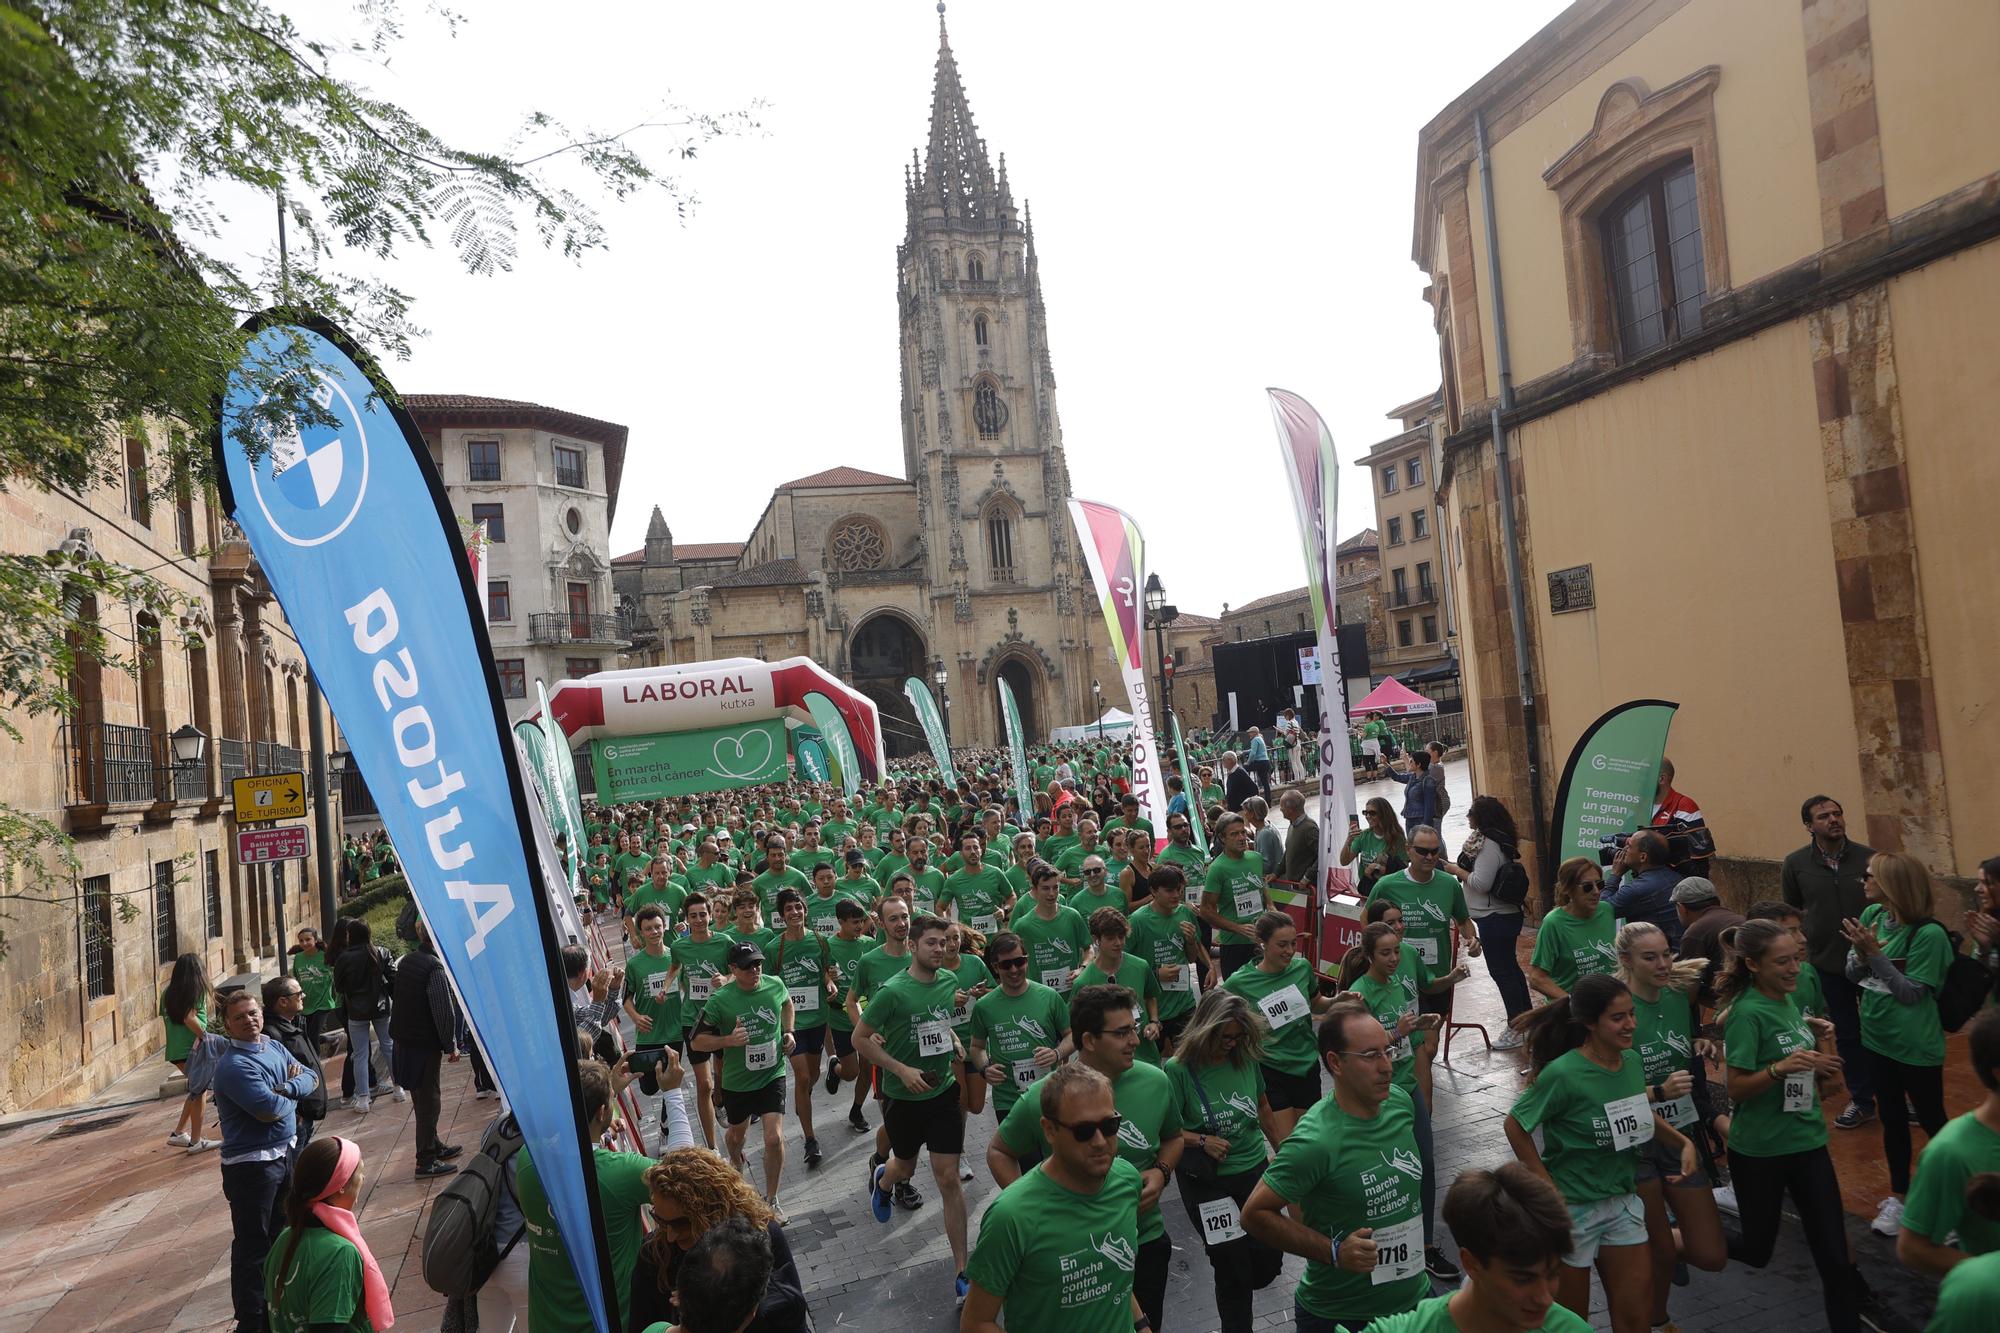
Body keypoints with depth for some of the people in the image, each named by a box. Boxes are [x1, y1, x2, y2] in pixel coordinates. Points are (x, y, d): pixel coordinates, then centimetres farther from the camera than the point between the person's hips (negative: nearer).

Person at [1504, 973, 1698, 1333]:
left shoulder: (1632, 1061, -4)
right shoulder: (1563, 1073, -24)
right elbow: (1515, 1126, -15)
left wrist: (1683, 1142, -1)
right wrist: (1548, 1188, -14)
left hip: (1624, 1202, 6)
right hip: (1572, 1208, -6)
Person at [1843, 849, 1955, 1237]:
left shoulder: (1929, 934, -22)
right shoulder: (1872, 915, -4)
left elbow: (1911, 993, -21)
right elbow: (1853, 975, 1)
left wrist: (1875, 953, -27)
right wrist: (1861, 953, -20)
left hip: (1916, 1046, -6)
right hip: (1878, 1038, 6)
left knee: (1932, 1120, 11)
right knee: (1892, 1118, 17)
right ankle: (1898, 1196, 31)